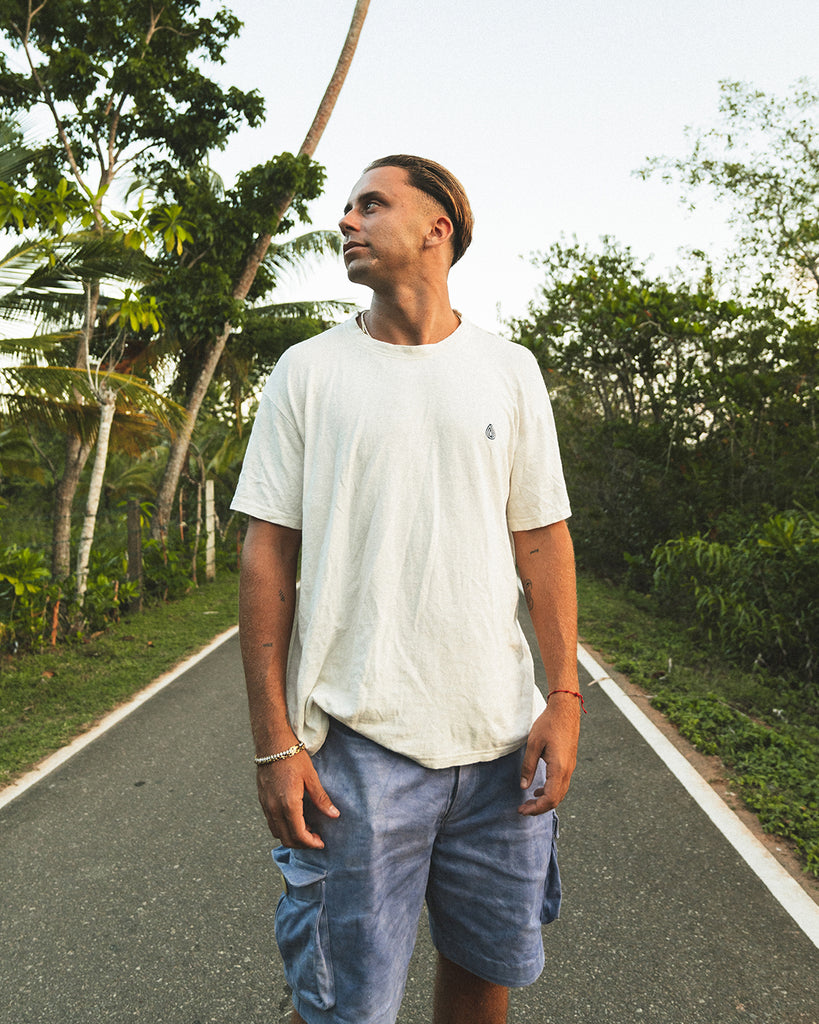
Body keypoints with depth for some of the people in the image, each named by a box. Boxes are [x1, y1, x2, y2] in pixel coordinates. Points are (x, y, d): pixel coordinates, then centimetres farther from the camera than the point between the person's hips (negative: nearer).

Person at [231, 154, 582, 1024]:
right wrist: (275, 741, -6)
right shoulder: (307, 372, 2)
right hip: (359, 738, -2)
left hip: (501, 734, 3)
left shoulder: (509, 372, 7)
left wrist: (565, 697, 0)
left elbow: (542, 539, 7)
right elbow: (268, 556, -1)